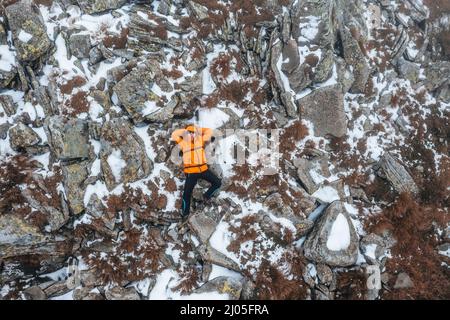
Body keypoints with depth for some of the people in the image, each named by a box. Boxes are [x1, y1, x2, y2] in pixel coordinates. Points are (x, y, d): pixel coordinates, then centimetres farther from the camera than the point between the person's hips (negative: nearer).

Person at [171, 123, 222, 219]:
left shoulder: (201, 140, 10)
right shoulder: (183, 143, 5)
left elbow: (209, 131, 16)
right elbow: (174, 135, 6)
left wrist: (198, 129, 14)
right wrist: (185, 130, 10)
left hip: (203, 169, 3)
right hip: (191, 171, -3)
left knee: (217, 182, 3)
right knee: (187, 193, -3)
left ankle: (207, 196, 24)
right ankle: (185, 212, 16)